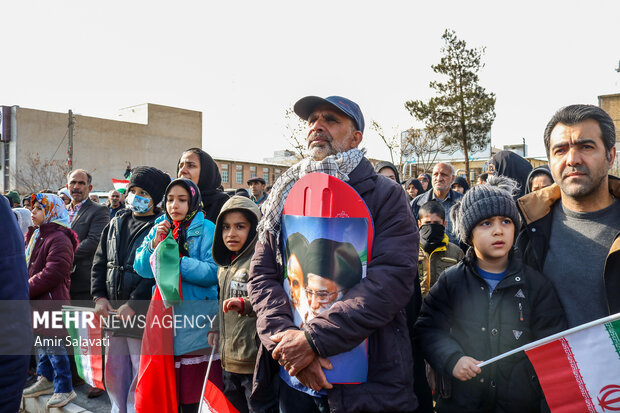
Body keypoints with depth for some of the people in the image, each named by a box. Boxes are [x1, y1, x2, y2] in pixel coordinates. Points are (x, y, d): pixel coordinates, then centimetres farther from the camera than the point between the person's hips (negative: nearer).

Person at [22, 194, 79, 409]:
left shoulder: (58, 238, -17)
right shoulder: (34, 235, 14)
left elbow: (52, 273, -23)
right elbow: (26, 265, 22)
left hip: (50, 301, -10)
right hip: (35, 301, 10)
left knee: (54, 345, -3)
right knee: (40, 342, 20)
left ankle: (64, 389, 8)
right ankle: (46, 380, 35)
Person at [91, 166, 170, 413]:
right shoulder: (116, 224, 14)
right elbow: (99, 263, 16)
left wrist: (133, 305, -17)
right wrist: (99, 297, 4)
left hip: (142, 312, -6)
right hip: (113, 310, 7)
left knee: (141, 373, -1)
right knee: (114, 370, 16)